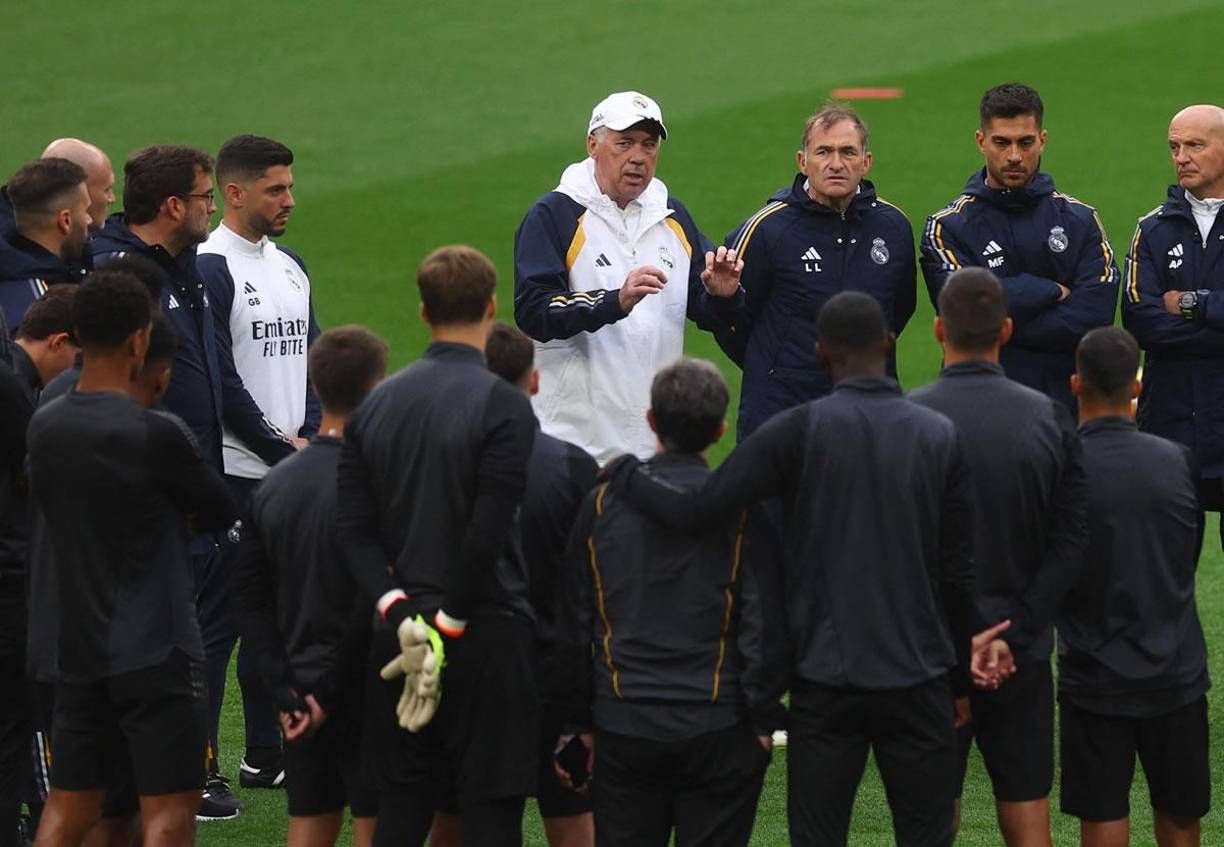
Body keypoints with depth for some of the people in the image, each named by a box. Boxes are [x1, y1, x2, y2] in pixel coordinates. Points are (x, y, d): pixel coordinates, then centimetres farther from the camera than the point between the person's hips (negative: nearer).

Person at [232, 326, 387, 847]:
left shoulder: (274, 485, 5)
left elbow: (249, 598, 5)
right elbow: (372, 606, -20)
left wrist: (285, 689, 2)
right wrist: (330, 692, -12)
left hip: (302, 700, 6)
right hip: (363, 688, -6)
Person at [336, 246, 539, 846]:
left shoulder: (376, 404, 7)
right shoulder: (502, 407, -10)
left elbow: (353, 529, 2)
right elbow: (488, 535, -17)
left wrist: (401, 615, -5)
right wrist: (449, 625, -9)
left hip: (401, 634, 5)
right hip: (489, 636, -5)